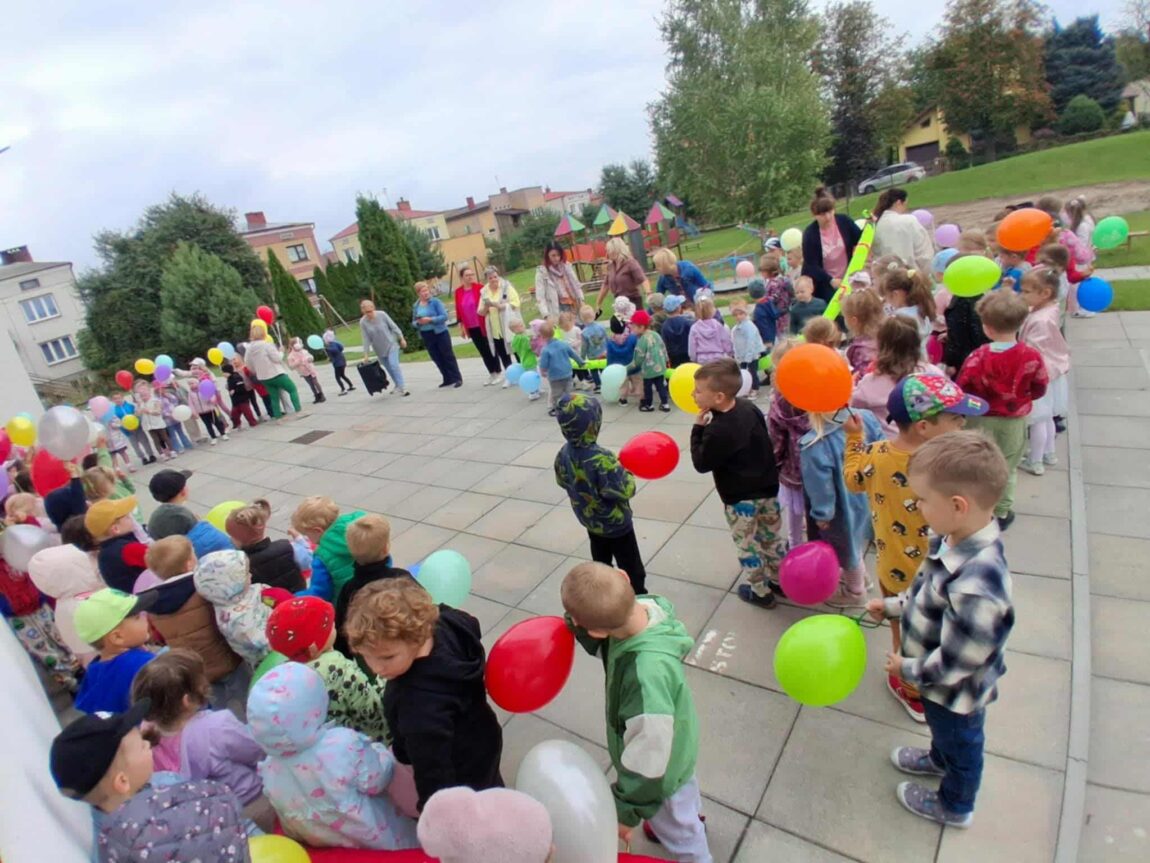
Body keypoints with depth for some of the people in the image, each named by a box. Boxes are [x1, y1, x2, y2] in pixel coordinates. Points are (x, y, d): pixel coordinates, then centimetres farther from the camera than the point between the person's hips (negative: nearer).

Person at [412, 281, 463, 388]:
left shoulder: (435, 301, -8)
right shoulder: (415, 305, 5)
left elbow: (444, 316, -14)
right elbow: (413, 322, 11)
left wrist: (430, 319, -23)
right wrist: (418, 323, -12)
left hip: (440, 333, -5)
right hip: (426, 336, 5)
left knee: (448, 356, 0)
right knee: (437, 359, 9)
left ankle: (457, 378, 6)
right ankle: (448, 379, 18)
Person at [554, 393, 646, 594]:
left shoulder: (563, 455, -12)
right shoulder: (601, 459, -36)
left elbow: (562, 482, 5)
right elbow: (624, 491, -31)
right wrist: (627, 474, -13)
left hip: (590, 521, 7)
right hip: (616, 525, -7)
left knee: (600, 565, 27)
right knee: (632, 571, 12)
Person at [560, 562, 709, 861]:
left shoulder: (647, 677, -48)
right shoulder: (648, 606, -28)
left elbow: (648, 762, -32)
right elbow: (608, 644, -6)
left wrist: (626, 811, -16)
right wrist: (581, 627, -26)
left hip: (663, 769, -7)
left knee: (677, 831, 28)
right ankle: (692, 818, 70)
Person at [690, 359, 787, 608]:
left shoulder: (717, 431, -31)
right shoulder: (748, 407, -7)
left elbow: (701, 463, -16)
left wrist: (698, 429, -16)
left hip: (740, 497, -7)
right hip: (767, 487, 8)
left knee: (747, 545, 14)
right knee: (772, 537, 24)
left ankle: (760, 591, 29)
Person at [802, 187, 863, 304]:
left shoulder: (844, 221, -6)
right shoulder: (810, 234, -15)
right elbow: (811, 265, -16)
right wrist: (831, 280, -27)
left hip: (847, 280, 3)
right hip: (824, 285, -3)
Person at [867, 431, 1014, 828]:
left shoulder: (975, 587, -45)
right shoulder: (954, 539, -19)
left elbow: (955, 662, -32)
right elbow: (928, 589, 2)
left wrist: (909, 670, -17)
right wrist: (893, 605, 3)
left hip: (955, 692, -6)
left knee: (959, 743, 25)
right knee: (941, 727, 36)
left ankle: (954, 807, 55)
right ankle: (939, 759, 67)